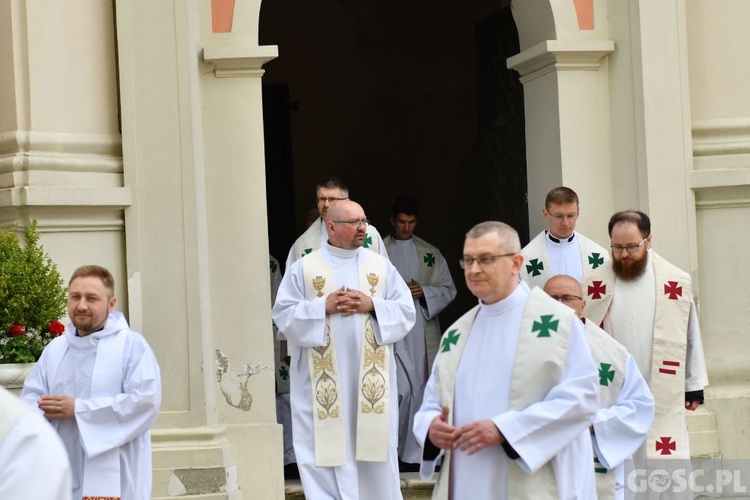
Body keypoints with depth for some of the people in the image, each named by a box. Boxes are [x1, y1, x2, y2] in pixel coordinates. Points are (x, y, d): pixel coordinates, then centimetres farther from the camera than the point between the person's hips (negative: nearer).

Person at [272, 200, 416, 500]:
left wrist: (372, 305, -11)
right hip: (324, 382, -2)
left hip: (371, 379, 2)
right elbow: (284, 315, -2)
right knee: (327, 448, -2)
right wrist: (324, 307, -14)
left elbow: (406, 310, 4)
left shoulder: (382, 267, 8)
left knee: (373, 444, 5)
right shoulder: (303, 269, 2)